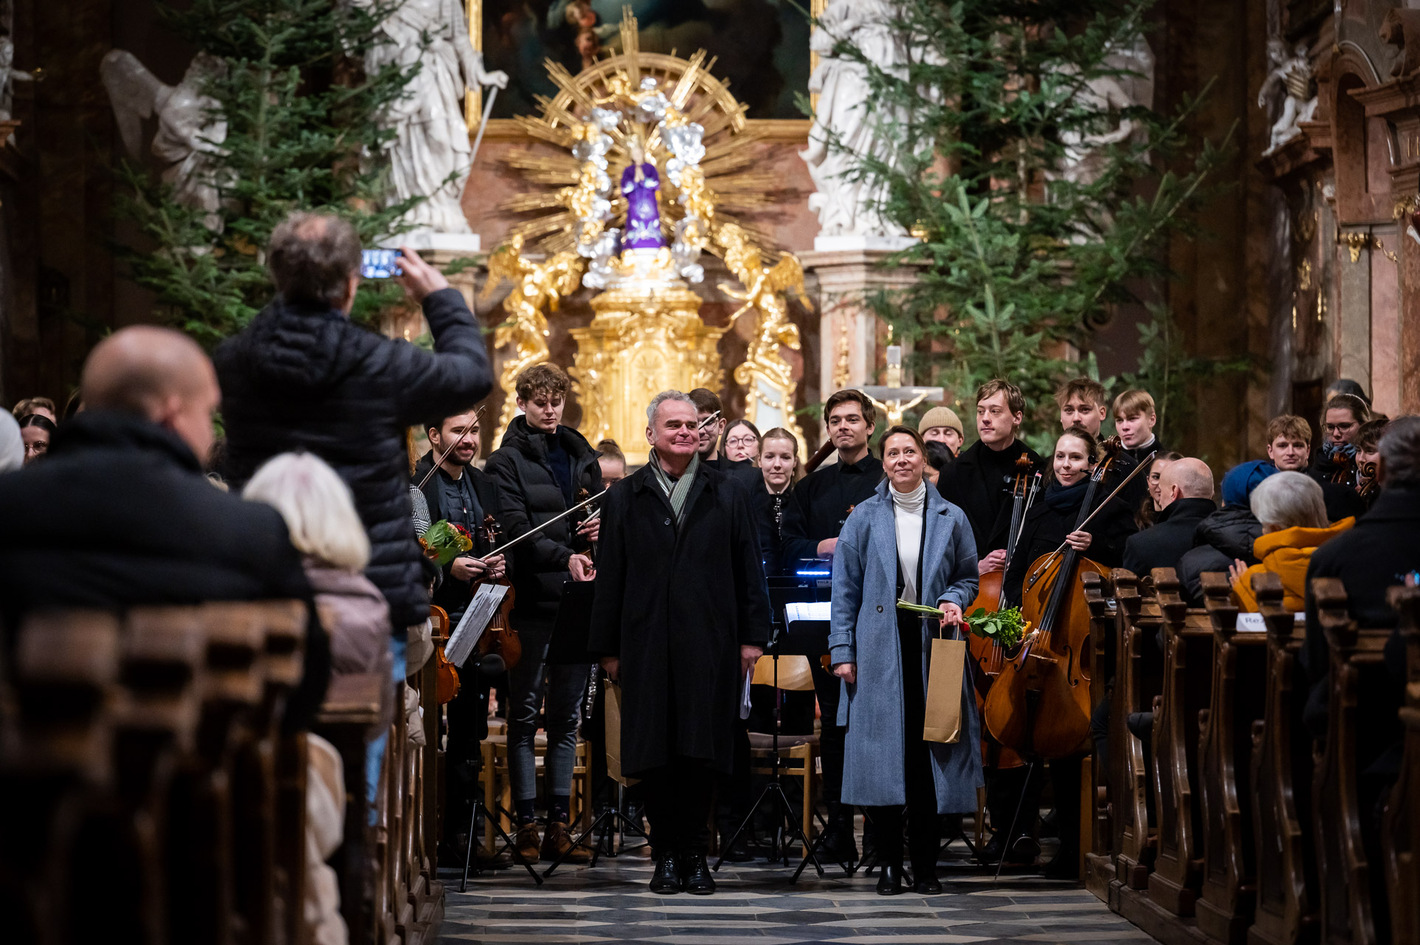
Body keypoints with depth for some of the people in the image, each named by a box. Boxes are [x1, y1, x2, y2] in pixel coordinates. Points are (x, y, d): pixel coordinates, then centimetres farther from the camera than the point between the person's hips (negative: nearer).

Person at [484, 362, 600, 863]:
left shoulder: (582, 456, 15)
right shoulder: (507, 461, -2)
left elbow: (602, 513, 24)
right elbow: (516, 530, -13)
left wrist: (599, 530, 0)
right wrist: (564, 557, -26)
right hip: (531, 601, -5)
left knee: (567, 715, 6)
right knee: (525, 714, -1)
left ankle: (559, 826, 9)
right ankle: (526, 826, 2)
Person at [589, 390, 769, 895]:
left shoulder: (727, 495, 11)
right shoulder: (625, 498, 10)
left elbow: (748, 570, 9)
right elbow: (610, 577, 9)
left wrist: (752, 635, 1)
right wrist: (608, 646, 4)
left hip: (709, 642, 0)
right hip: (647, 642, 0)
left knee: (700, 749, -2)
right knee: (654, 753, 0)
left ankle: (694, 854, 5)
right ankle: (666, 855, 7)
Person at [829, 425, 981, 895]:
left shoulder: (950, 518, 8)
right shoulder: (864, 518, 5)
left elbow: (968, 577, 17)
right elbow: (845, 588, 5)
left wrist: (953, 600, -5)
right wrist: (842, 650, -2)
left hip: (933, 645, 1)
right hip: (879, 648, -1)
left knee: (929, 752, -2)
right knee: (882, 751, -4)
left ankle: (925, 864, 6)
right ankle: (888, 864, 4)